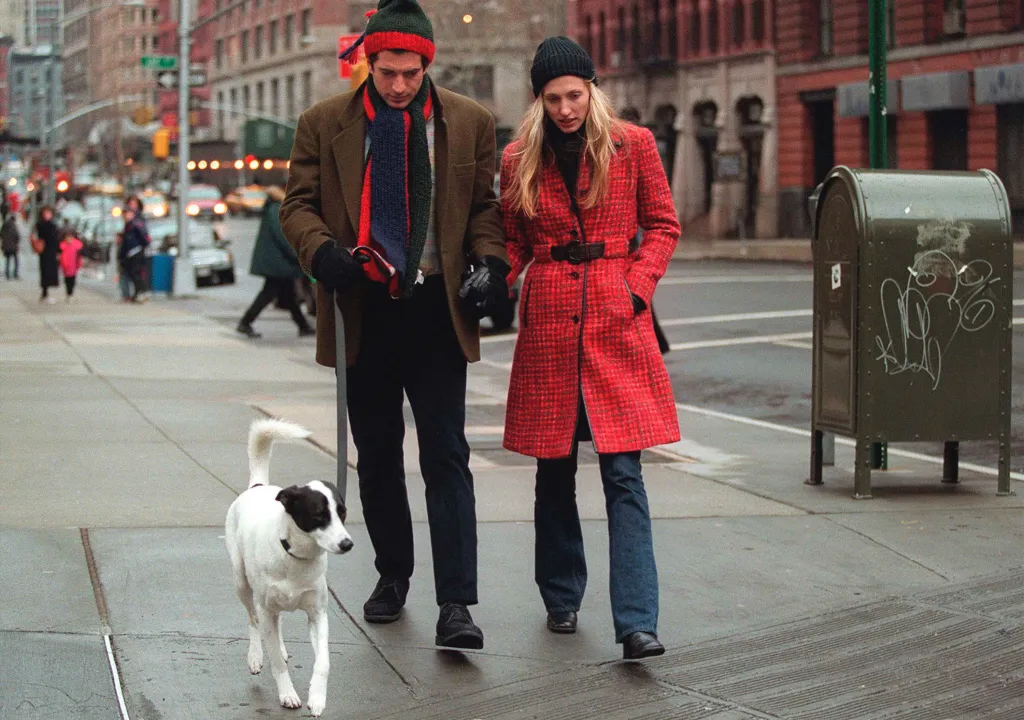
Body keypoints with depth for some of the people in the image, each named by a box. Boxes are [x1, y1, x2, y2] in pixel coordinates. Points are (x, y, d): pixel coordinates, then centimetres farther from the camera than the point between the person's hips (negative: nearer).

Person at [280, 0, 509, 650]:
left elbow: (485, 205, 9)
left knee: (446, 454, -7)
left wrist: (489, 262, -8)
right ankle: (393, 574, 30)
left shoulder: (469, 123, 4)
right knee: (377, 454, 12)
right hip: (365, 310, 1)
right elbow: (299, 204, 4)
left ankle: (456, 603, -9)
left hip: (437, 309, -1)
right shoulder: (325, 124, 3)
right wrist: (323, 252, -16)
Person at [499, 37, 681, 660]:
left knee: (623, 473, -9)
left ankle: (637, 624, -13)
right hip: (549, 321, 2)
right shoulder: (520, 159, 5)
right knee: (555, 469, 9)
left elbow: (663, 226, 8)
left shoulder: (633, 145, 1)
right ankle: (562, 598, 26)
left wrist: (637, 286, -6)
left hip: (617, 321, -2)